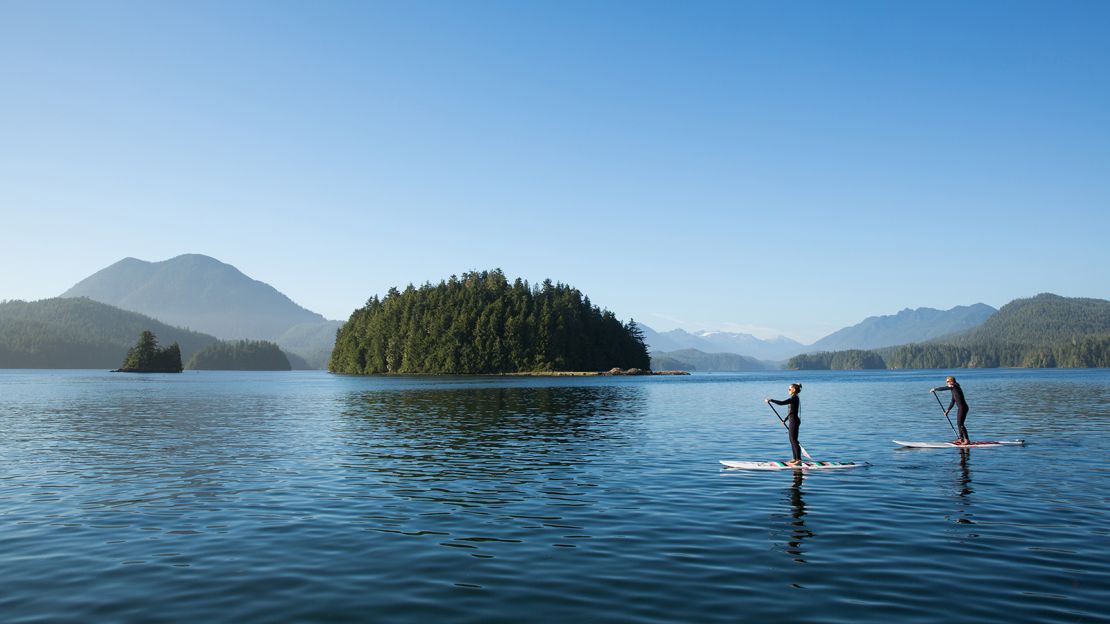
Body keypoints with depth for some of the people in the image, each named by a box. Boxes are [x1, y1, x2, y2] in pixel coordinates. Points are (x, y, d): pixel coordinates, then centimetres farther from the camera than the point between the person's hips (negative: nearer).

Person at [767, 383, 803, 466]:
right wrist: (785, 420, 31)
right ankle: (795, 459, 20)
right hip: (792, 421, 10)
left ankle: (799, 459, -6)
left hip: (794, 421, -10)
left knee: (794, 441, -7)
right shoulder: (794, 398, 14)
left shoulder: (794, 398, -17)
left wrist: (771, 400, -19)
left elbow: (782, 403, -27)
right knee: (792, 440, 14)